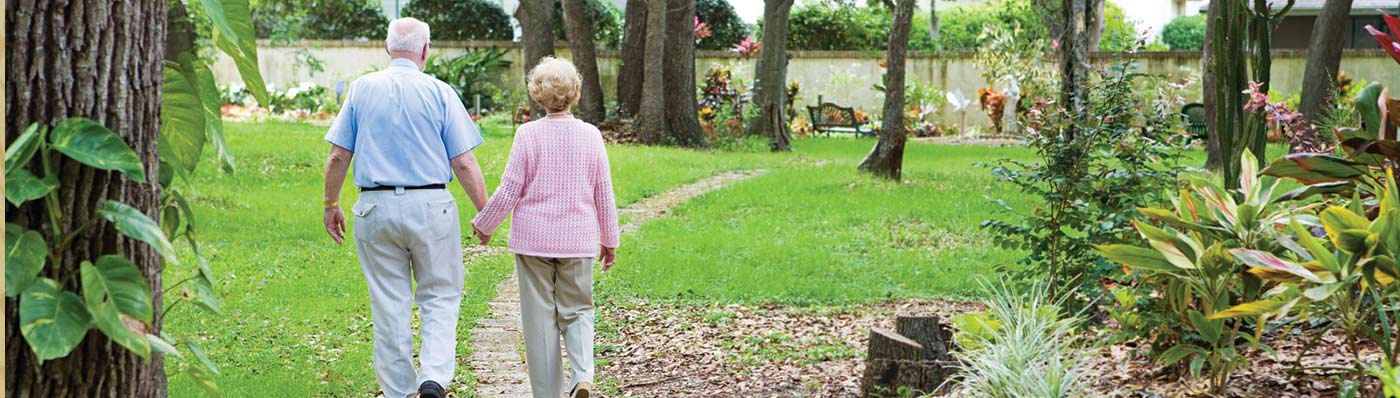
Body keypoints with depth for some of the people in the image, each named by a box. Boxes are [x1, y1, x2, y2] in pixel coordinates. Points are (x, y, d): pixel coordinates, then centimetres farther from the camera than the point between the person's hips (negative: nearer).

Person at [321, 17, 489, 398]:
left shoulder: (361, 89, 4)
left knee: (389, 307, 9)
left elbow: (338, 156, 3)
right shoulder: (439, 92, -3)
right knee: (440, 298, 9)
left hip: (376, 209, 2)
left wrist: (331, 204, 15)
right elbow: (464, 163, -4)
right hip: (431, 208, -2)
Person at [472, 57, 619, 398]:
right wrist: (609, 239, 17)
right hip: (577, 240, 2)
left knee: (540, 319, 7)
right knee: (577, 311, 12)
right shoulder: (591, 135, -2)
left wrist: (484, 224, 10)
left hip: (533, 239, -2)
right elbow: (604, 194, 5)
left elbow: (509, 191, -6)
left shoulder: (528, 134, -9)